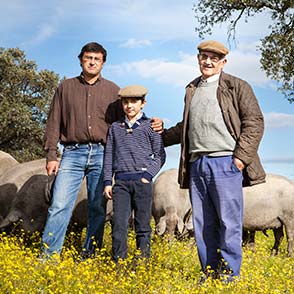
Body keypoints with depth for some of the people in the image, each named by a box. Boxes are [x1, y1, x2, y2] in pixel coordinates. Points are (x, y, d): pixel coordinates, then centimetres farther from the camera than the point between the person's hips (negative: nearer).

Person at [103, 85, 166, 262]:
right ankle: (119, 263, 0)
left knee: (143, 224, 3)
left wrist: (148, 175, -8)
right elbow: (109, 155, 15)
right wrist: (107, 182, 7)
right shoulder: (115, 127, 14)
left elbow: (160, 155, 5)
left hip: (142, 180, -2)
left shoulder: (150, 126, 6)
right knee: (119, 223, -5)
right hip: (121, 181, 2)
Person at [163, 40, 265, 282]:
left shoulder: (237, 87, 4)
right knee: (202, 223, 6)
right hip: (196, 164, 6)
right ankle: (209, 272, 15)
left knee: (229, 222, -4)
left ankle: (230, 274, 4)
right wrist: (162, 137, 26)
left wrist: (241, 156, -12)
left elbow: (254, 122, -4)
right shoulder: (192, 89, 21)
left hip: (225, 162, -5)